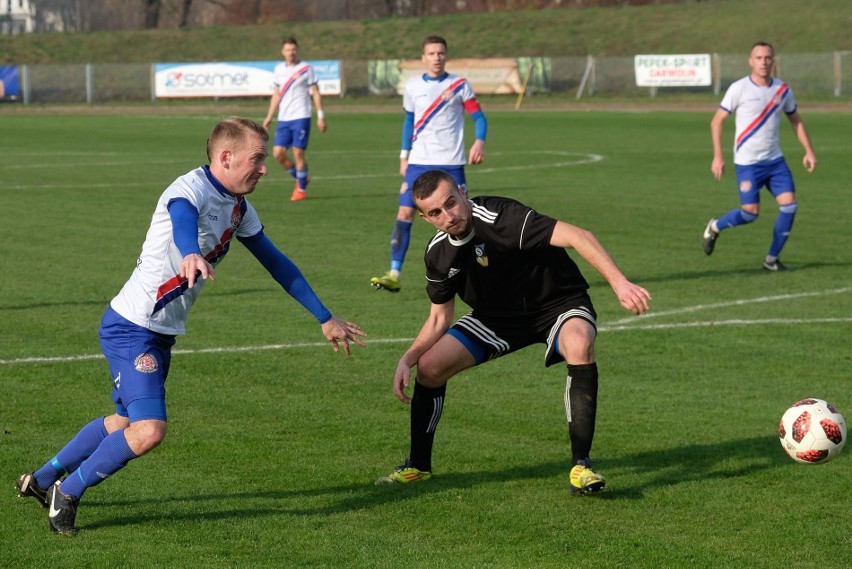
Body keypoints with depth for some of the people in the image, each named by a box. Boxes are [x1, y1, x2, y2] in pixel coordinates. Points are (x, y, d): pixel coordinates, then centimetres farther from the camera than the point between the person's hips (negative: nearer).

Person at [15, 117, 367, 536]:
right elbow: (182, 222, -45)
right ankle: (67, 494, -1)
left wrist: (325, 319, 19)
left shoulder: (238, 208, 7)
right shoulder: (190, 189, -20)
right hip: (131, 328, -9)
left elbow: (275, 262, 17)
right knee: (149, 430, -21)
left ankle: (41, 481, 38)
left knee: (125, 421, 21)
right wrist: (192, 254, -68)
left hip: (162, 334, 9)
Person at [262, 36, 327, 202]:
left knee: (298, 153, -7)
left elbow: (315, 93, 0)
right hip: (283, 119, 5)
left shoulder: (306, 69, -2)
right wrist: (269, 117, 16)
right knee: (278, 153, -2)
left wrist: (320, 116, -5)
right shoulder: (279, 69, 11)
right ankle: (301, 179, 18)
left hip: (301, 118, -5)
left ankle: (301, 189, 7)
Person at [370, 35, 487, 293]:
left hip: (451, 164, -2)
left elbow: (479, 117, -1)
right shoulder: (412, 86, 7)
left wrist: (480, 142, -19)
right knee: (404, 213, -7)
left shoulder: (459, 85, -1)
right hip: (419, 162, 2)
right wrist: (404, 155, 14)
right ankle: (394, 275, -8)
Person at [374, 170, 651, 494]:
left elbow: (578, 237, -38)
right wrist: (406, 359, -11)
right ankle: (418, 466, 14)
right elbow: (439, 319, 5)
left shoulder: (499, 217, -31)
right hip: (497, 316, 6)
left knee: (579, 345, -38)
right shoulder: (438, 254, -8)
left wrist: (619, 283, -49)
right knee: (429, 366, -8)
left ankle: (581, 465, -31)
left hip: (558, 304, -6)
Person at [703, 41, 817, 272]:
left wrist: (809, 151, 8)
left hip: (775, 160, 5)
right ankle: (715, 227, 20)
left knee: (789, 204, -8)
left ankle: (772, 259, 5)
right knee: (750, 212, -11)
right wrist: (718, 156, -11)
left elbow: (795, 120, 17)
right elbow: (717, 121, -5)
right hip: (748, 163, -5)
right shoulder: (739, 89, -9)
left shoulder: (783, 90, 4)